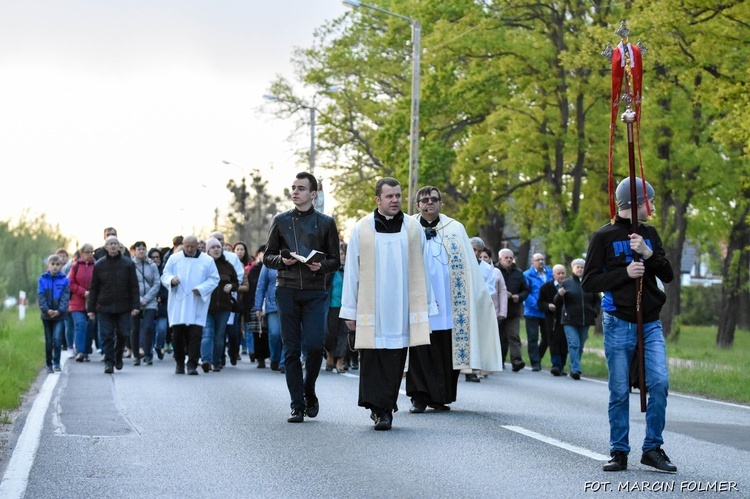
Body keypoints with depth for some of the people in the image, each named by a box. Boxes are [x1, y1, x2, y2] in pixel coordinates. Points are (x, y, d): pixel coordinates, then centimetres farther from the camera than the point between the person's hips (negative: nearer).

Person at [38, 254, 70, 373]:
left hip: (59, 315, -2)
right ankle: (49, 365, 18)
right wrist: (47, 310, -18)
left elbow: (65, 297, -6)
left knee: (57, 338, -14)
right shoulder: (43, 279, 1)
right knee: (48, 341, 9)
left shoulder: (64, 280, -1)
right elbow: (41, 296, -4)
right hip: (46, 314, 2)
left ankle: (57, 363, -6)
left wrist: (59, 310, -19)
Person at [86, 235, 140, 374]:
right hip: (104, 307, 0)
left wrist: (135, 305, -5)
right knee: (107, 336, -4)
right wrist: (91, 309, 4)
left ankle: (118, 357, 26)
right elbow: (93, 289, 8)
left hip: (123, 307, 0)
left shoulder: (128, 264, 3)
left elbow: (134, 287, 3)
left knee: (122, 334, 2)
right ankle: (108, 362, 0)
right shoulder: (99, 265, 5)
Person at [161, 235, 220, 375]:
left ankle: (192, 364, -7)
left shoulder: (207, 260, 6)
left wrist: (201, 289, -12)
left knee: (195, 335, -9)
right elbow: (165, 275, 9)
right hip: (178, 304, 1)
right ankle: (179, 363, 15)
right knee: (177, 334, 2)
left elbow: (214, 279, 5)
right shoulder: (174, 258, 10)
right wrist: (171, 280, -14)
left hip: (197, 305, -1)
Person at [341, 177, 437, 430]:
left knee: (396, 360, 3)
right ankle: (382, 410, -4)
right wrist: (350, 311, 3)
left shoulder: (413, 228, 8)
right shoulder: (362, 229, 5)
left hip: (402, 310, 1)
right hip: (372, 309, -1)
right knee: (374, 359, -7)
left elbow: (423, 270, 10)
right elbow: (352, 272, 6)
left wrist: (425, 307, 7)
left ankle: (383, 408, 13)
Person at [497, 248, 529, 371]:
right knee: (501, 337, 7)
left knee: (514, 336, -9)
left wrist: (519, 297, -3)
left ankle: (516, 360, -18)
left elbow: (525, 290, 17)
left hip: (513, 311, 2)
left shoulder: (518, 273, 12)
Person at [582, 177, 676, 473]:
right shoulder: (604, 236, -2)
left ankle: (653, 448, 2)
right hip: (618, 324, -3)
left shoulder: (650, 234, 11)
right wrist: (625, 273, -16)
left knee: (659, 382, -9)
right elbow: (589, 282, -5)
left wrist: (649, 254, -10)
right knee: (619, 391, 0)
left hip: (650, 323, 3)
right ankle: (619, 452, 11)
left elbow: (668, 276, 8)